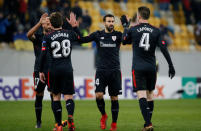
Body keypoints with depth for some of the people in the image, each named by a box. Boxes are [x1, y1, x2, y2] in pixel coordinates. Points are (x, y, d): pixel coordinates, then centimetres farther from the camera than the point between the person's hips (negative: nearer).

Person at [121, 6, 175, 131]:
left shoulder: (133, 30, -3)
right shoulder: (156, 31, 2)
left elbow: (124, 41, 15)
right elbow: (163, 48, -3)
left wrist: (125, 26, 28)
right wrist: (171, 66, 1)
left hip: (138, 68, -3)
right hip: (151, 68, 3)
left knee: (141, 95, -8)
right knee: (150, 94, 16)